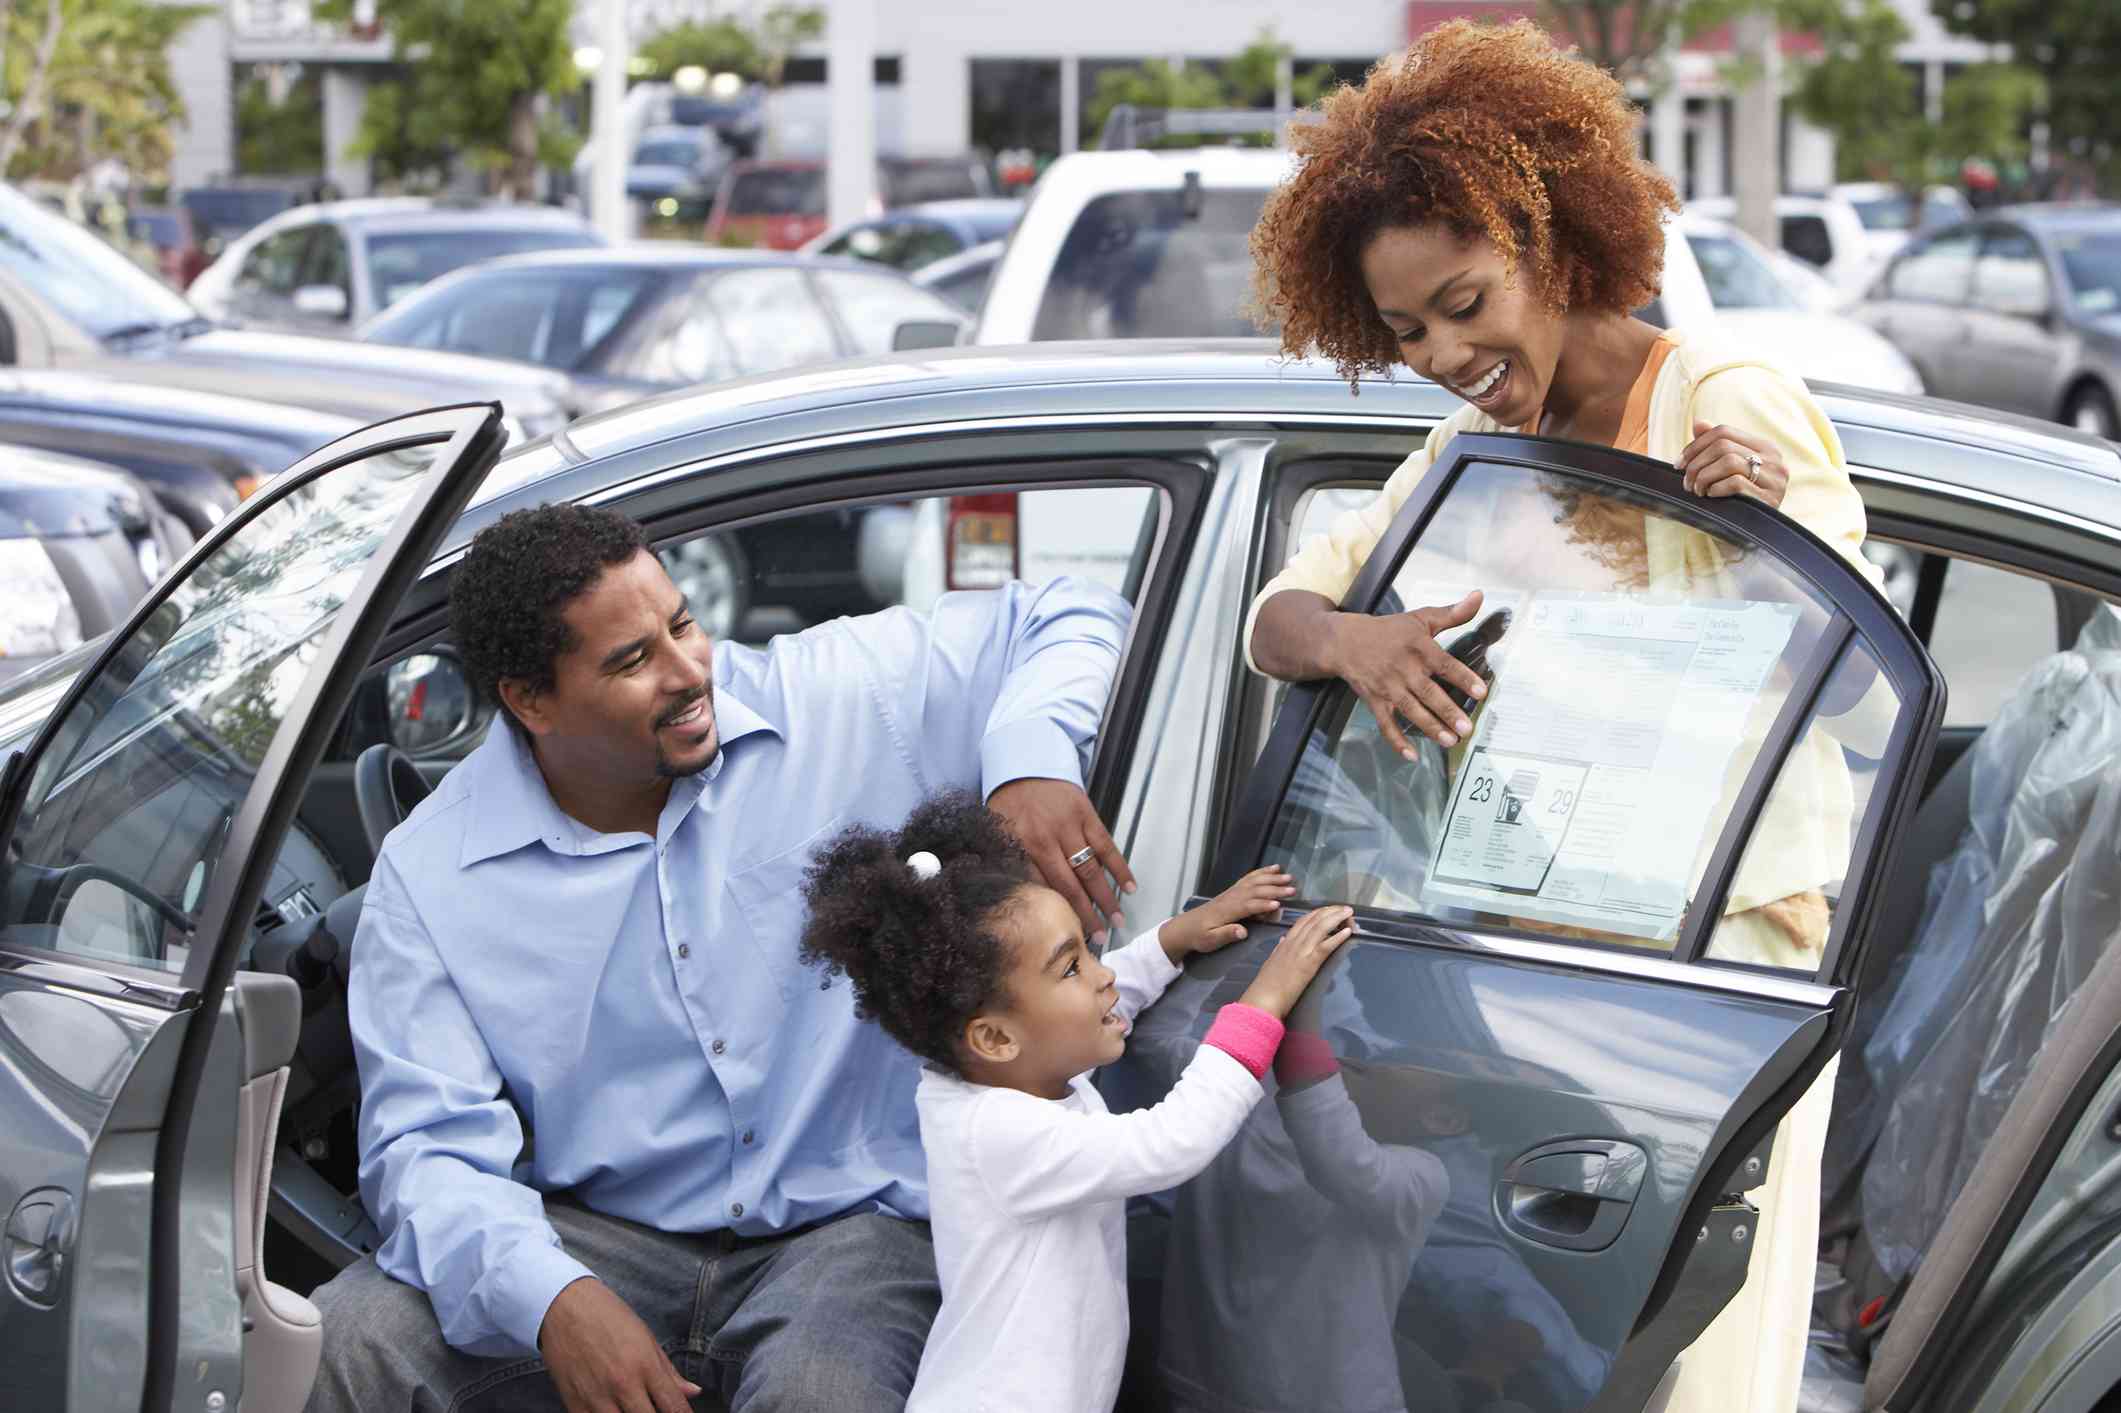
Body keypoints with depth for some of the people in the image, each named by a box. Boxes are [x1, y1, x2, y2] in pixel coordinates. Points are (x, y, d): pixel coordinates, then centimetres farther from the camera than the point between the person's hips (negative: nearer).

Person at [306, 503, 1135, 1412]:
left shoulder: (842, 703, -3)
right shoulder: (430, 876, -5)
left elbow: (1070, 619, 6)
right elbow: (427, 1147, -10)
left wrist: (1028, 763, -17)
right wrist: (553, 1300, -30)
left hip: (852, 1221, -1)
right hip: (598, 1236, 1)